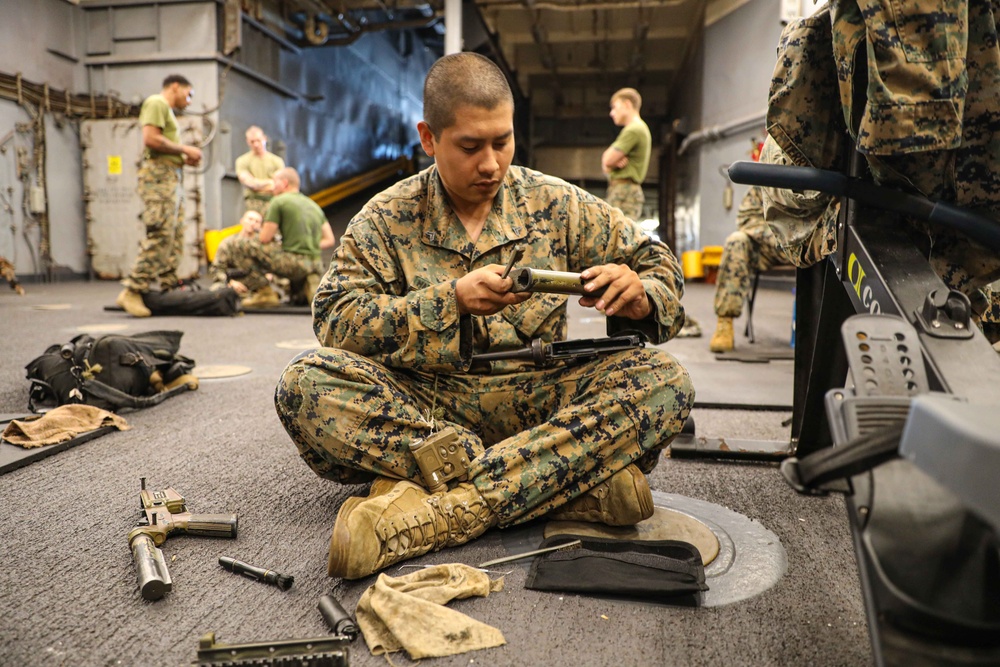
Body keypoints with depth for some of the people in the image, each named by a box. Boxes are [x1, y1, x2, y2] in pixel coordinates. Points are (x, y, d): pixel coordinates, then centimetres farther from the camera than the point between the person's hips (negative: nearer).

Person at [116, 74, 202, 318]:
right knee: (160, 235, -16)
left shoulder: (167, 110, 28)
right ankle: (132, 292, -16)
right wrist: (184, 149, -8)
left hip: (172, 176, 10)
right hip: (159, 174, -10)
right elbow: (151, 139, -15)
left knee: (175, 238, 6)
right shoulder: (156, 103, -1)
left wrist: (185, 158, 9)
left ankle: (167, 289, 8)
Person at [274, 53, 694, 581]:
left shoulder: (556, 205, 7)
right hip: (420, 404, 0)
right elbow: (335, 320, -8)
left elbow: (658, 265, 11)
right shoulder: (387, 219, 3)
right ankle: (567, 483, -31)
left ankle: (431, 516, -35)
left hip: (531, 400, 1)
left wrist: (639, 296, -14)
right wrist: (452, 299, -20)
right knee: (305, 383, -27)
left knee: (665, 382, -24)